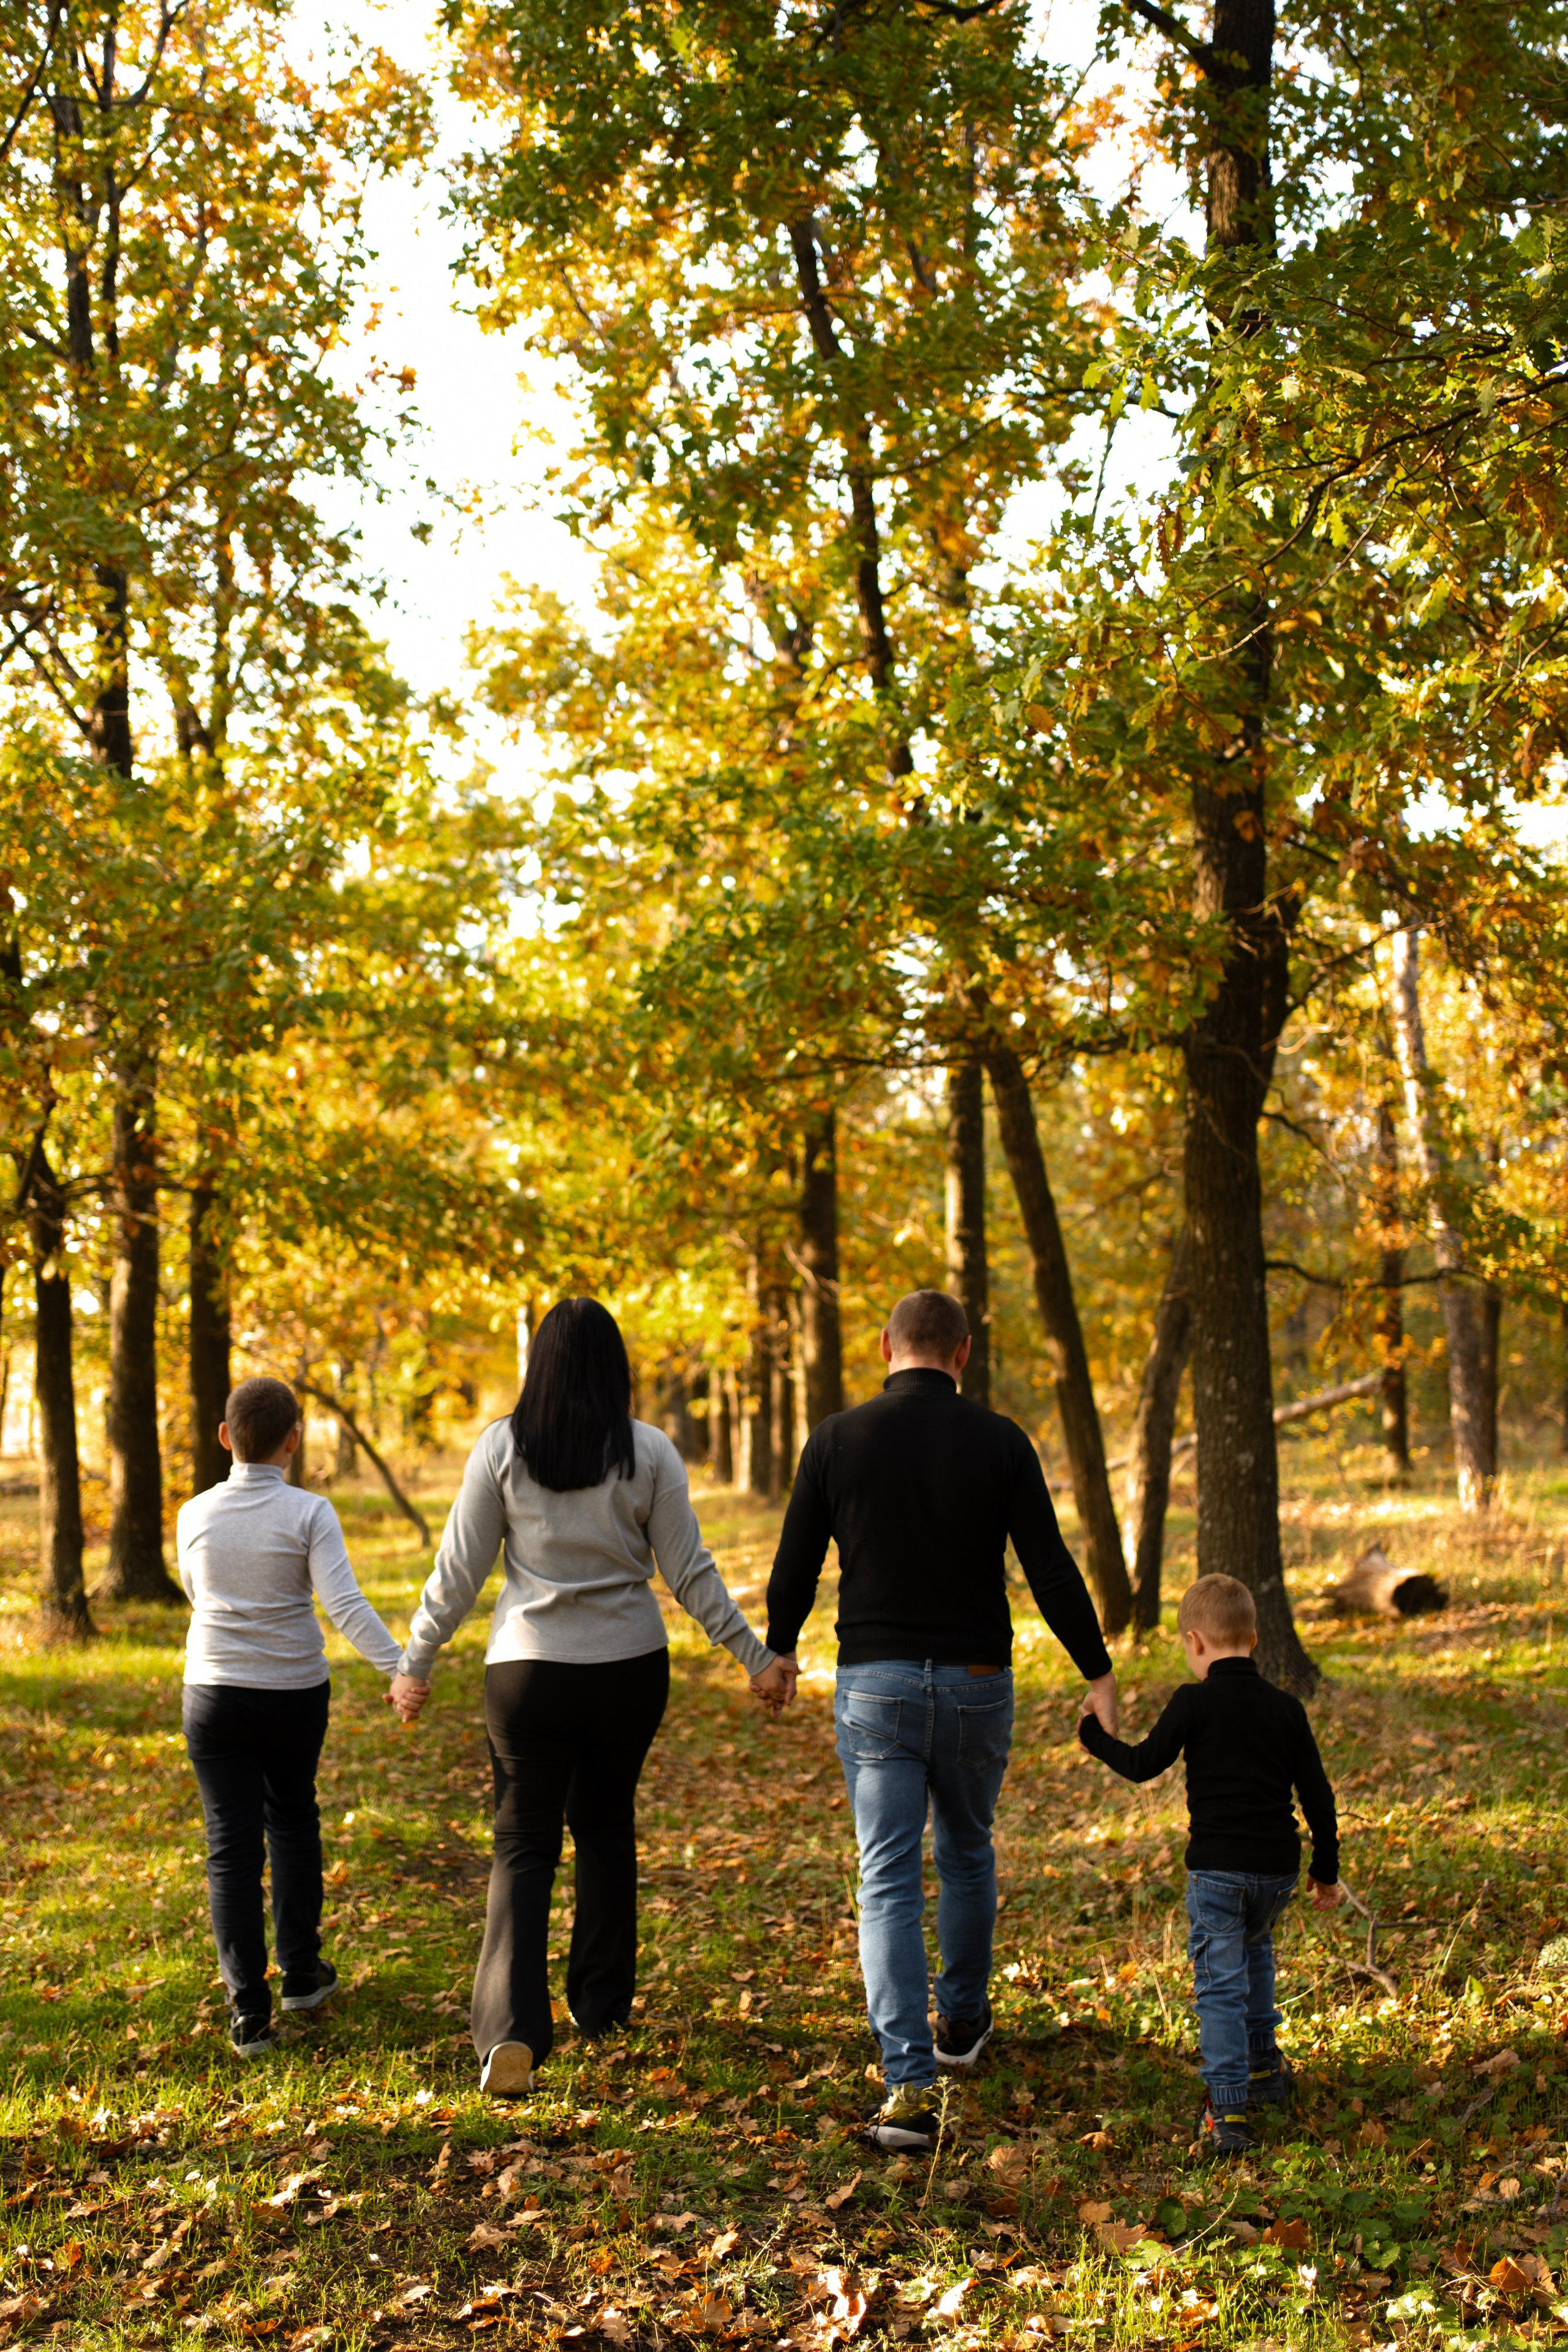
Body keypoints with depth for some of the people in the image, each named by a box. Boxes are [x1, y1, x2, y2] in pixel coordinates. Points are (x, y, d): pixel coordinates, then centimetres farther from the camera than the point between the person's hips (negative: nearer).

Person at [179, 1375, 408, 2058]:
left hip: (214, 1694, 0)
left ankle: (248, 2008, -4)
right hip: (295, 1693, 0)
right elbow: (344, 1604, -20)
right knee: (292, 1818, 22)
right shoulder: (309, 1514, -10)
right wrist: (400, 1668, -21)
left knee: (232, 1844, 2)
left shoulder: (195, 1515, -3)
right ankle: (300, 1971, 32)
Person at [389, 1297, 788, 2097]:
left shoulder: (502, 1448, -4)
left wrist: (415, 1662, 10)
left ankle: (511, 2028, -13)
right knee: (606, 1825, 20)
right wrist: (757, 1657, 7)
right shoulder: (648, 1452, -3)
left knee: (524, 1843, 4)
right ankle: (601, 2005, 30)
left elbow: (458, 1570, -1)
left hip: (527, 1670, -1)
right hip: (630, 1668, 1)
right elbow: (689, 1573, -2)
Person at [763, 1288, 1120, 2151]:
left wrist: (781, 1648, 21)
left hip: (874, 1683, -1)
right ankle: (962, 2019, 42)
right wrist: (1099, 1675, 2)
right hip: (976, 1683, 1)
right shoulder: (998, 1441, -5)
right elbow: (1051, 1569, -6)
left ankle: (910, 2084, -11)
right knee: (967, 1853, 24)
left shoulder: (836, 1439, -4)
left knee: (889, 1884, 0)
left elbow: (796, 1566, 3)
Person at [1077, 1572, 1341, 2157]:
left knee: (1221, 1984, -1)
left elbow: (1144, 1765, -5)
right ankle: (1263, 2065, 36)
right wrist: (1326, 1868, 18)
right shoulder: (1286, 1708, 4)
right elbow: (1317, 1794, 7)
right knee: (1256, 1950, 31)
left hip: (1216, 1869, -5)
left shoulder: (1194, 1702, -9)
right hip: (1278, 1869, 5)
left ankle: (1228, 2109, -10)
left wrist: (1095, 1736, 13)